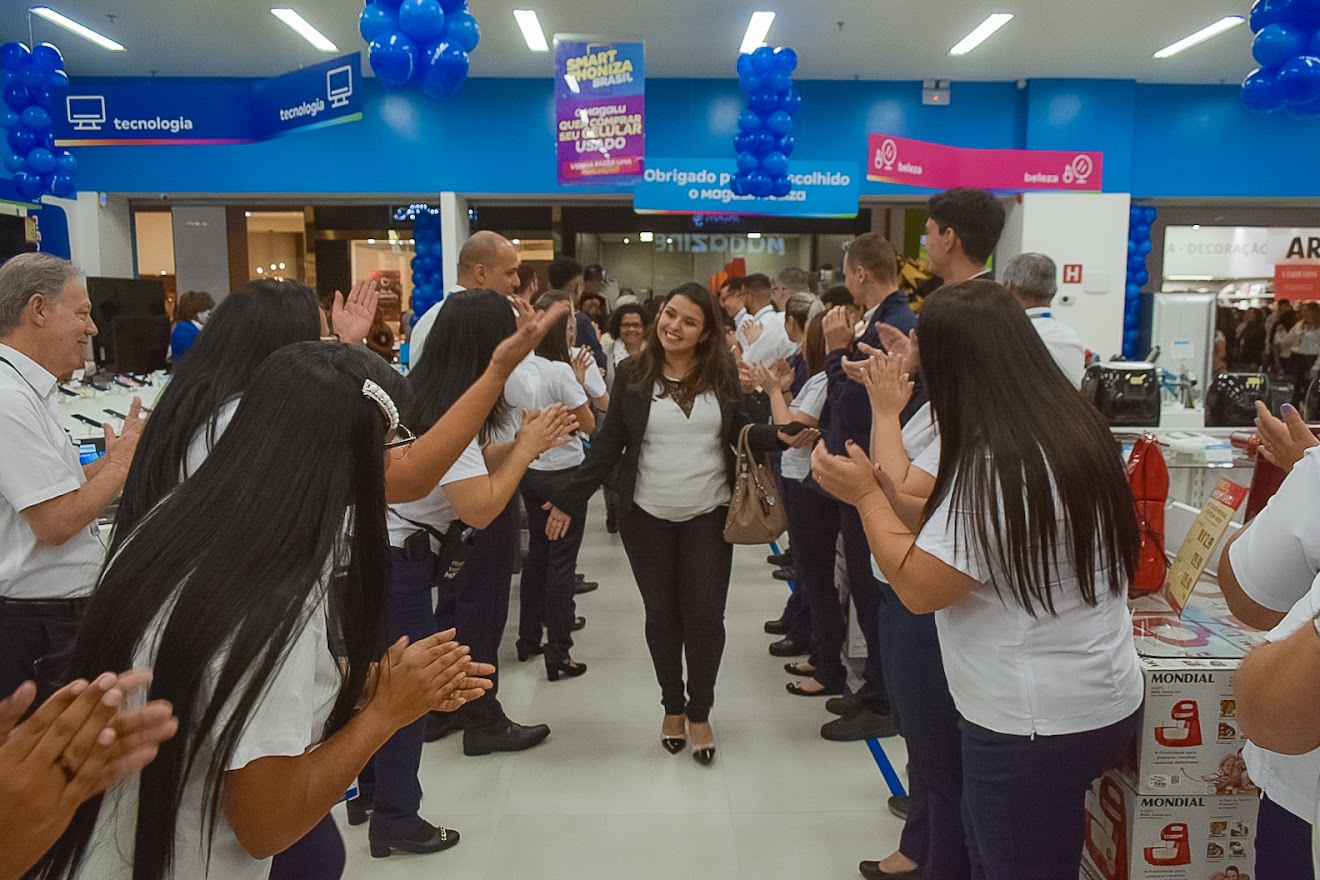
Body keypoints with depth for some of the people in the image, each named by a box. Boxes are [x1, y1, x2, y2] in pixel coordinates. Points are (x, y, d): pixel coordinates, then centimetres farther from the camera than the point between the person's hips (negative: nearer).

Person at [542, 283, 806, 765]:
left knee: (704, 616, 3)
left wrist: (779, 435, -16)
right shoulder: (632, 374, -4)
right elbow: (608, 444, 0)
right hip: (647, 518, 0)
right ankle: (672, 707, 30)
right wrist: (569, 499, -2)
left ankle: (699, 713, 23)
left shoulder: (723, 373, -3)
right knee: (662, 615, 11)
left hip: (709, 516, 0)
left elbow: (739, 432, 4)